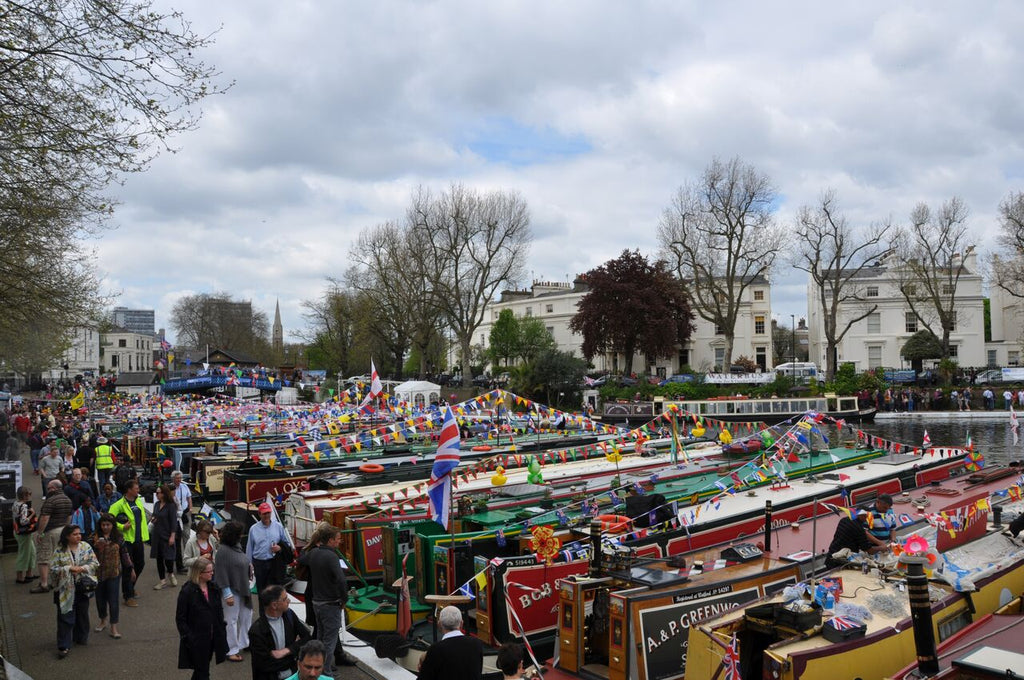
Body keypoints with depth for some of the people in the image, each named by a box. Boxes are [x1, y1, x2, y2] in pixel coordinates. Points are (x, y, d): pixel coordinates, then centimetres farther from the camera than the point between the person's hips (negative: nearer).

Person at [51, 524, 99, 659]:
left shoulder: (86, 547, -1)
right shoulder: (59, 551, -6)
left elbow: (95, 563, -2)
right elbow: (55, 569, -7)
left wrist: (82, 568, -17)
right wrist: (69, 568, -20)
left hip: (82, 587, 3)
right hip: (66, 589, -2)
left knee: (82, 614, 14)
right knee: (65, 617, -3)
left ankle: (81, 638, 32)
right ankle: (64, 646, 2)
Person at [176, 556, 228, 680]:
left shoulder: (214, 588, 3)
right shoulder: (187, 591, -15)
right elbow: (180, 619, -11)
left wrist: (221, 632, 7)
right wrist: (188, 637, -15)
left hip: (212, 638, 6)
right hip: (196, 641, -6)